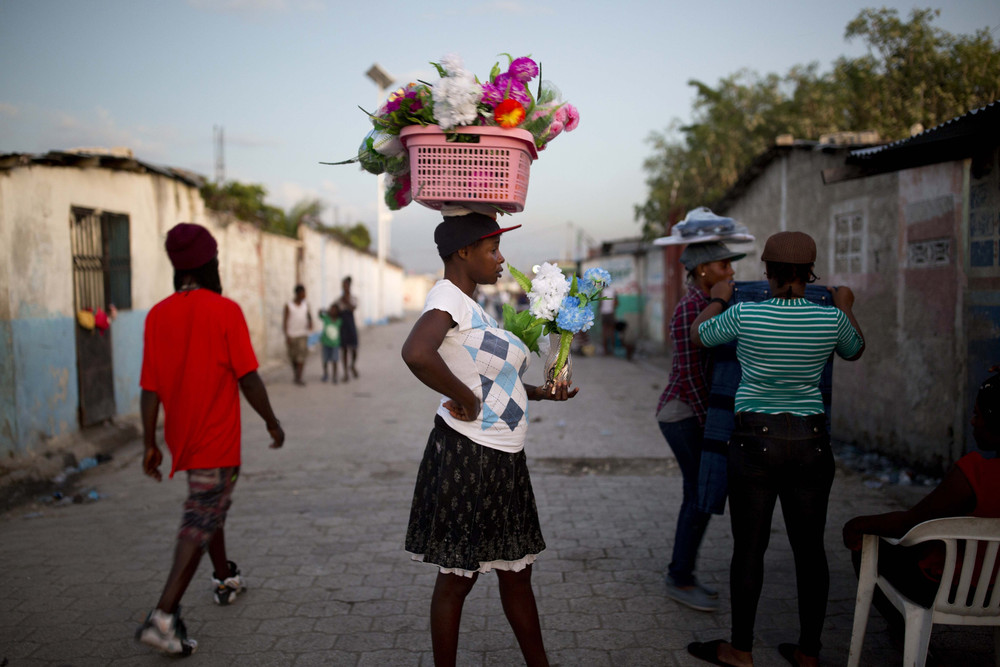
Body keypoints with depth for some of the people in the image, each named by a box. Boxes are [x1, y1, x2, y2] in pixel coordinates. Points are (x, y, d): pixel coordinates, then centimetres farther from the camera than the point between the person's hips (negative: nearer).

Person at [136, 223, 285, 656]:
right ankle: (164, 617, -9)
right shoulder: (225, 311, -14)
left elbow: (150, 387, 1)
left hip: (182, 437, 7)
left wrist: (150, 444, 7)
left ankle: (225, 580, 42)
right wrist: (272, 423, -1)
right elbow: (247, 378, -14)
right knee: (200, 524, -2)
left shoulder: (158, 315, 1)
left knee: (211, 506, 25)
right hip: (216, 438, -6)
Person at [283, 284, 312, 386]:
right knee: (293, 357, 7)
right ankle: (295, 373, 31)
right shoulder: (288, 306, -5)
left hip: (303, 334, 1)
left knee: (301, 357, -9)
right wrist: (286, 336, -9)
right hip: (292, 335, -1)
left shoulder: (306, 304, 4)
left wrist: (310, 322, -6)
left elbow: (309, 315, 17)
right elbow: (285, 321, -3)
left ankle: (299, 378, -6)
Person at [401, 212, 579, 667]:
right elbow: (415, 353, -36)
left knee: (516, 572, 18)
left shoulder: (472, 307, 15)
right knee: (457, 577, 7)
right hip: (467, 457, -9)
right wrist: (465, 399, -23)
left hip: (502, 460, 9)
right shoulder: (448, 297, -14)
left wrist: (541, 392, 10)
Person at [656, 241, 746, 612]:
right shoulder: (690, 310, -18)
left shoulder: (705, 306, 12)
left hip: (695, 413, 10)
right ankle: (680, 580, 9)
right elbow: (689, 375, -21)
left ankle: (680, 576, 23)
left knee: (698, 497, 12)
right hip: (684, 415, -10)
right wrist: (710, 425, -19)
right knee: (704, 497, -4)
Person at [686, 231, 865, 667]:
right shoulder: (831, 318, -4)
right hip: (811, 442, 3)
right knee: (810, 548, 12)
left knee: (749, 548, 7)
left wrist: (718, 300, 25)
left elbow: (698, 336, 8)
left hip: (756, 440, -2)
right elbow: (854, 351, 19)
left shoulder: (744, 314, -11)